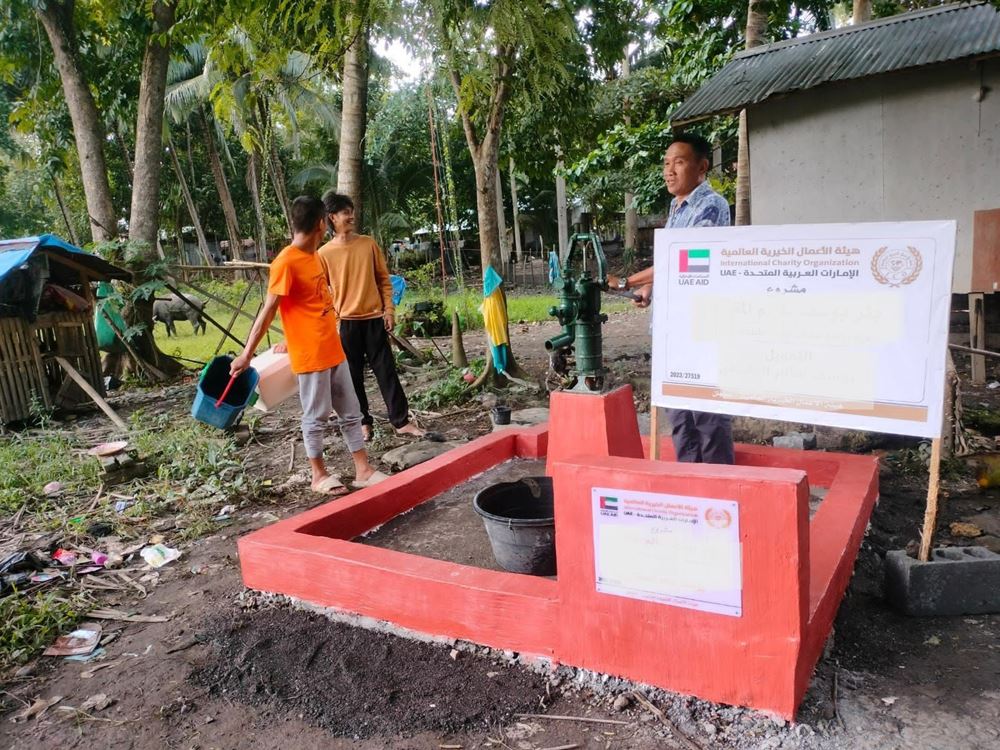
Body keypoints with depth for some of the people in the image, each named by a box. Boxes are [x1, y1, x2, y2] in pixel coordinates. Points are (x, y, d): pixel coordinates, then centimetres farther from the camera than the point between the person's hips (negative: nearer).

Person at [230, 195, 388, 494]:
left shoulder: (313, 257, 10)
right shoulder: (286, 262, -16)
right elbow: (268, 311, -16)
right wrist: (247, 354, -16)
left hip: (333, 350, 8)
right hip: (310, 355, -8)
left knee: (351, 412, 11)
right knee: (316, 416, 5)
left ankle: (363, 471, 20)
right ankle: (319, 476, 20)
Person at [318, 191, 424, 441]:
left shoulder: (369, 244, 3)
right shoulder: (324, 253, -2)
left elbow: (384, 279, 7)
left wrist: (389, 310, 0)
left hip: (374, 318, 1)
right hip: (346, 321, -1)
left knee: (386, 371, 3)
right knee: (353, 375, 7)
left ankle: (402, 421, 8)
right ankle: (363, 421, 20)